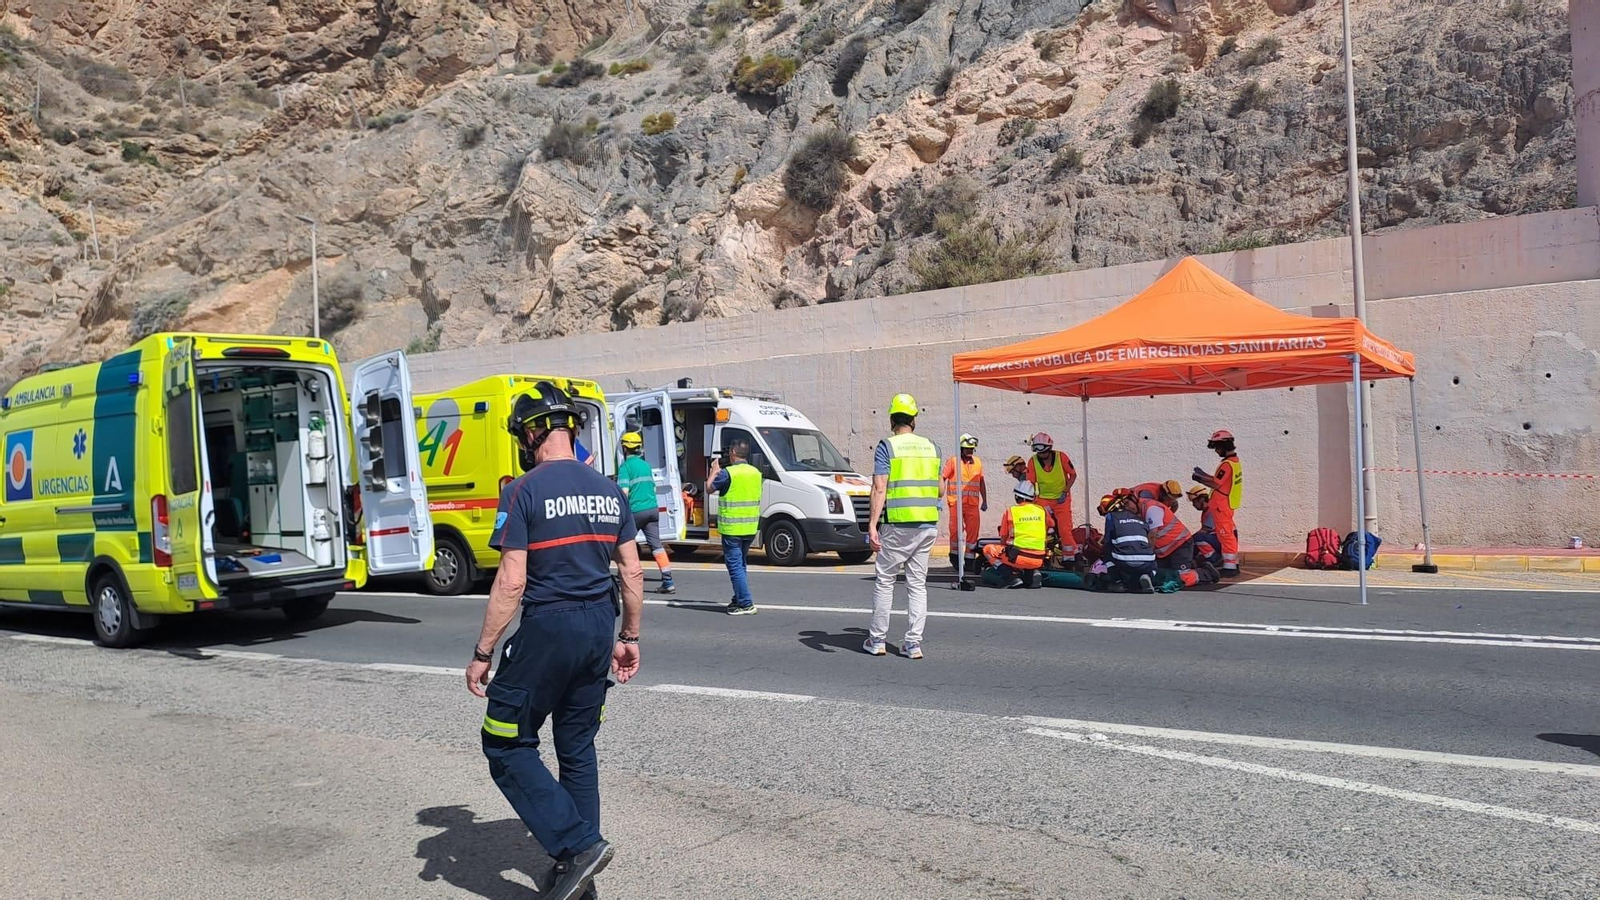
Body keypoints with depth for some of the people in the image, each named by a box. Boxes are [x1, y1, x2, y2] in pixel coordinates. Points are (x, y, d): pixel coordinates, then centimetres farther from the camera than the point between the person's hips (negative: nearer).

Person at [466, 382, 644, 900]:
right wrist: (629, 637, 19)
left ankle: (577, 845, -2)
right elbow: (632, 573, 9)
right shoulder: (608, 490, 7)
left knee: (506, 745, 8)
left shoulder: (524, 492, -11)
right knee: (577, 746, 18)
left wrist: (482, 654, -8)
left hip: (548, 628, -7)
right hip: (599, 627, 7)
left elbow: (511, 583, -15)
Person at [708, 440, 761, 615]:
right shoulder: (756, 473, 8)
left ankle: (746, 604, -8)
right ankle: (739, 599, 26)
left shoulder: (728, 473, -15)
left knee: (735, 566, -4)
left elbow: (709, 489, -3)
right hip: (750, 528, 7)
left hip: (732, 528, -7)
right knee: (741, 564, 20)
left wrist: (714, 471, 15)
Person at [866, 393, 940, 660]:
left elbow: (880, 488, -14)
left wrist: (872, 524, -17)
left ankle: (877, 640, 12)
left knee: (885, 580, 7)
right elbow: (940, 489, 15)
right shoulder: (931, 447, 10)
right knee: (918, 583, 9)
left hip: (898, 524, -4)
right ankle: (914, 643, 8)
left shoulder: (887, 446, -5)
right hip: (928, 524, 4)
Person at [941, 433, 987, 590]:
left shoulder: (978, 462, 14)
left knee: (973, 530, -1)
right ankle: (954, 556, 18)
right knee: (956, 530, -3)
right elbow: (942, 478, -1)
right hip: (956, 502, -3)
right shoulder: (953, 461, 1)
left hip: (973, 503, 3)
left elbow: (981, 482, 23)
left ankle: (970, 561, 6)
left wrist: (984, 500, 21)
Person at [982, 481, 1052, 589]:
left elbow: (1003, 540, 10)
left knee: (988, 550, 17)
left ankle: (1012, 577, -1)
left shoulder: (1010, 512, 1)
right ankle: (1033, 573, 7)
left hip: (1018, 558, -4)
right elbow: (1049, 535, 22)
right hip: (1039, 560, 4)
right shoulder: (1043, 510, 8)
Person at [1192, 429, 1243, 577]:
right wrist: (1203, 475, 7)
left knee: (1226, 536, -6)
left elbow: (1215, 484, -20)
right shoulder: (1235, 461, 10)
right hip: (1228, 504, 10)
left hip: (1222, 506, -10)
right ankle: (1233, 565, 21)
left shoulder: (1227, 464, -20)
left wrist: (1200, 478, -8)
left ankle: (1230, 567, -4)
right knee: (1230, 535, 15)